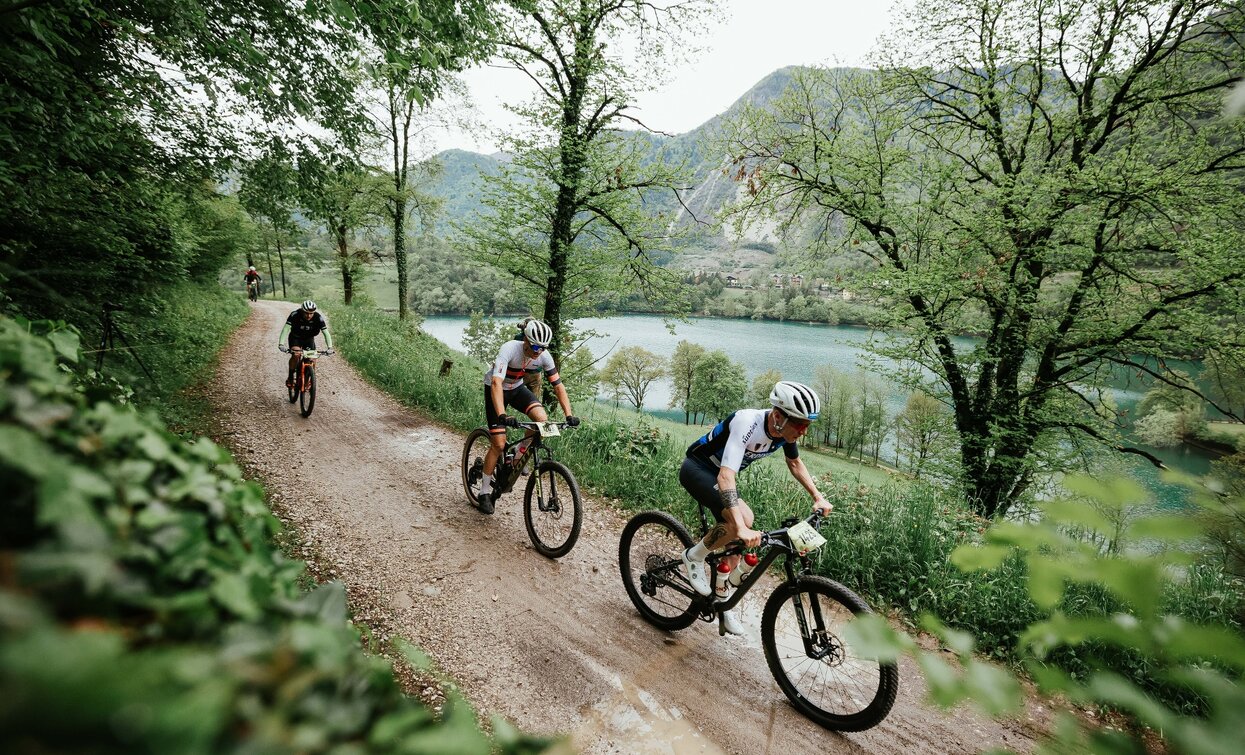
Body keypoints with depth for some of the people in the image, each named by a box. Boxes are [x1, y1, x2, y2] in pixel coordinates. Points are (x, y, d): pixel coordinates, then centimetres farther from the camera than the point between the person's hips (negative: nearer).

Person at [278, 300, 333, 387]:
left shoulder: (318, 318, -26)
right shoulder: (295, 315, -28)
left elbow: (326, 333, -28)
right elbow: (286, 329, -34)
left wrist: (330, 347, -42)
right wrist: (281, 344, -47)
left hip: (309, 339, 2)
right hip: (295, 338, -2)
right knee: (295, 355, -27)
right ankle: (290, 377, -8)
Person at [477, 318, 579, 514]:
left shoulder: (544, 356, -20)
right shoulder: (509, 349, -34)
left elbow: (558, 385, -16)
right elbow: (496, 383, -44)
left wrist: (569, 415, -27)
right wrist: (502, 416, -55)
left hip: (517, 388, 4)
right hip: (495, 389, -4)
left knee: (542, 418, -23)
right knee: (499, 444, -9)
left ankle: (518, 456, 4)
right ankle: (484, 493, 9)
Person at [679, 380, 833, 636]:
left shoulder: (786, 429, -13)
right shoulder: (748, 423, -36)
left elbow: (795, 463, 10)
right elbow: (726, 476, -45)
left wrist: (818, 497, 2)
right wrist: (742, 528, -53)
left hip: (720, 474, 8)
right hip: (696, 469, -7)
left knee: (736, 542, 3)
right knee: (742, 518, -29)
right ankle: (694, 556, -5)